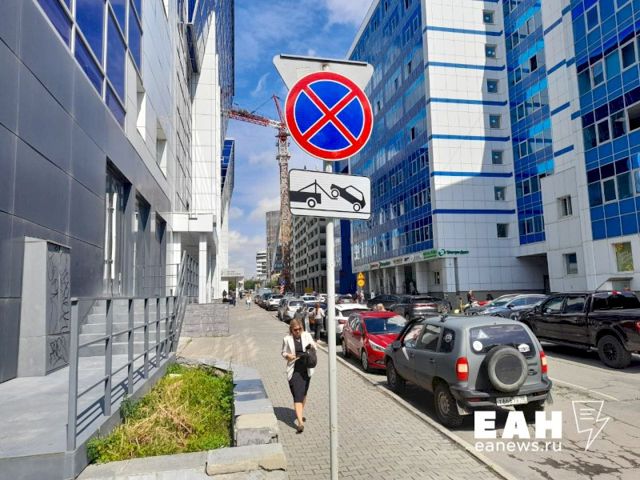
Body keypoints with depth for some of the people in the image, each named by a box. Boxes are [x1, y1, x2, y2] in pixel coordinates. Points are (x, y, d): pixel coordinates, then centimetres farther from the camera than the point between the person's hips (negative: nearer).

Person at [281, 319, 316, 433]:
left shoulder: (307, 335, 3)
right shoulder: (287, 339, -2)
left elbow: (314, 348, 8)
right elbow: (283, 353, 9)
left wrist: (312, 346, -15)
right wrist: (287, 355, -14)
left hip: (306, 369, 3)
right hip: (294, 371, -3)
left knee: (303, 394, 16)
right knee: (297, 396, -9)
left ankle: (300, 414, 39)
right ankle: (300, 422, -13)